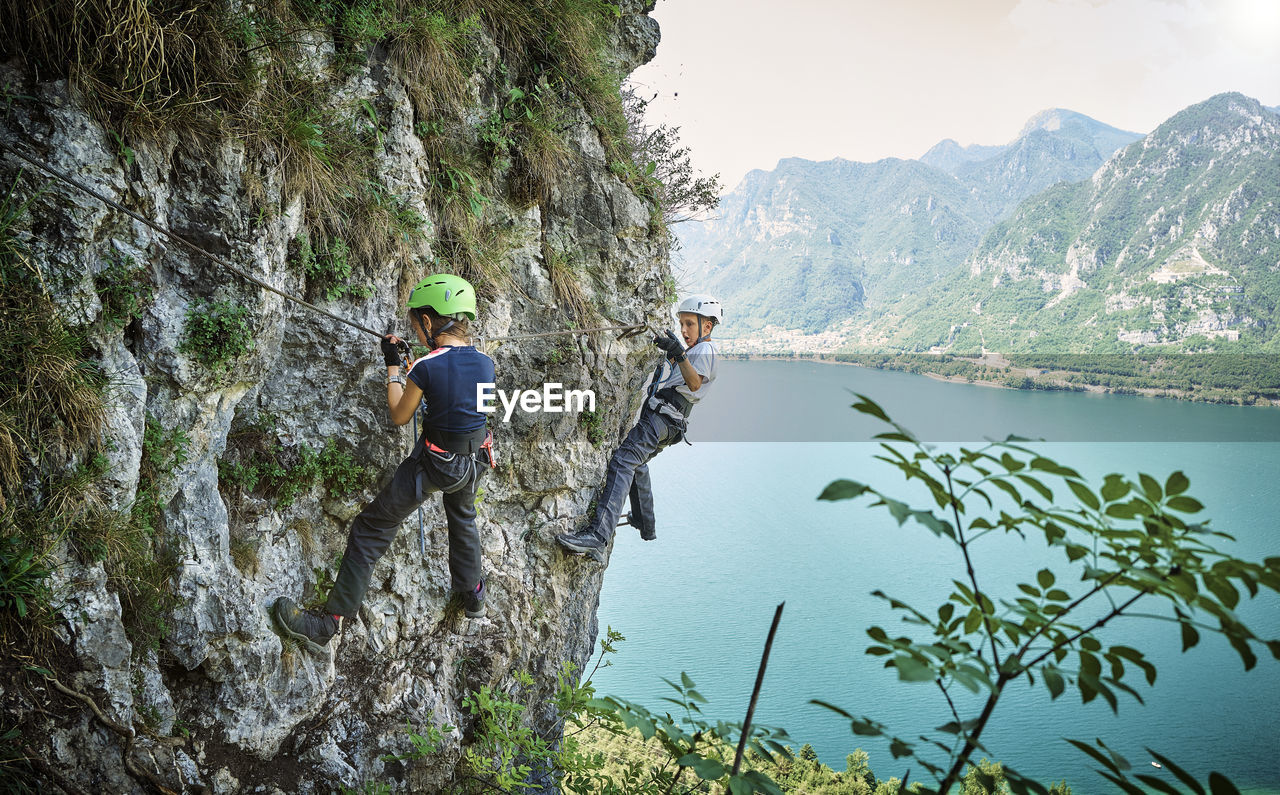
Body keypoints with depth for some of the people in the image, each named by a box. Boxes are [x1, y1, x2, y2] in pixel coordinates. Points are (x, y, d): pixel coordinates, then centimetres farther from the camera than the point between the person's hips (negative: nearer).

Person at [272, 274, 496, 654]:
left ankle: (329, 623, 7)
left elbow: (399, 416, -8)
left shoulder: (425, 368, -23)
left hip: (434, 463, -6)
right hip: (474, 461, 6)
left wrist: (392, 366, 1)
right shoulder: (485, 364, -8)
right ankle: (473, 594, 50)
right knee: (462, 517, 35)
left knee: (371, 530, 4)